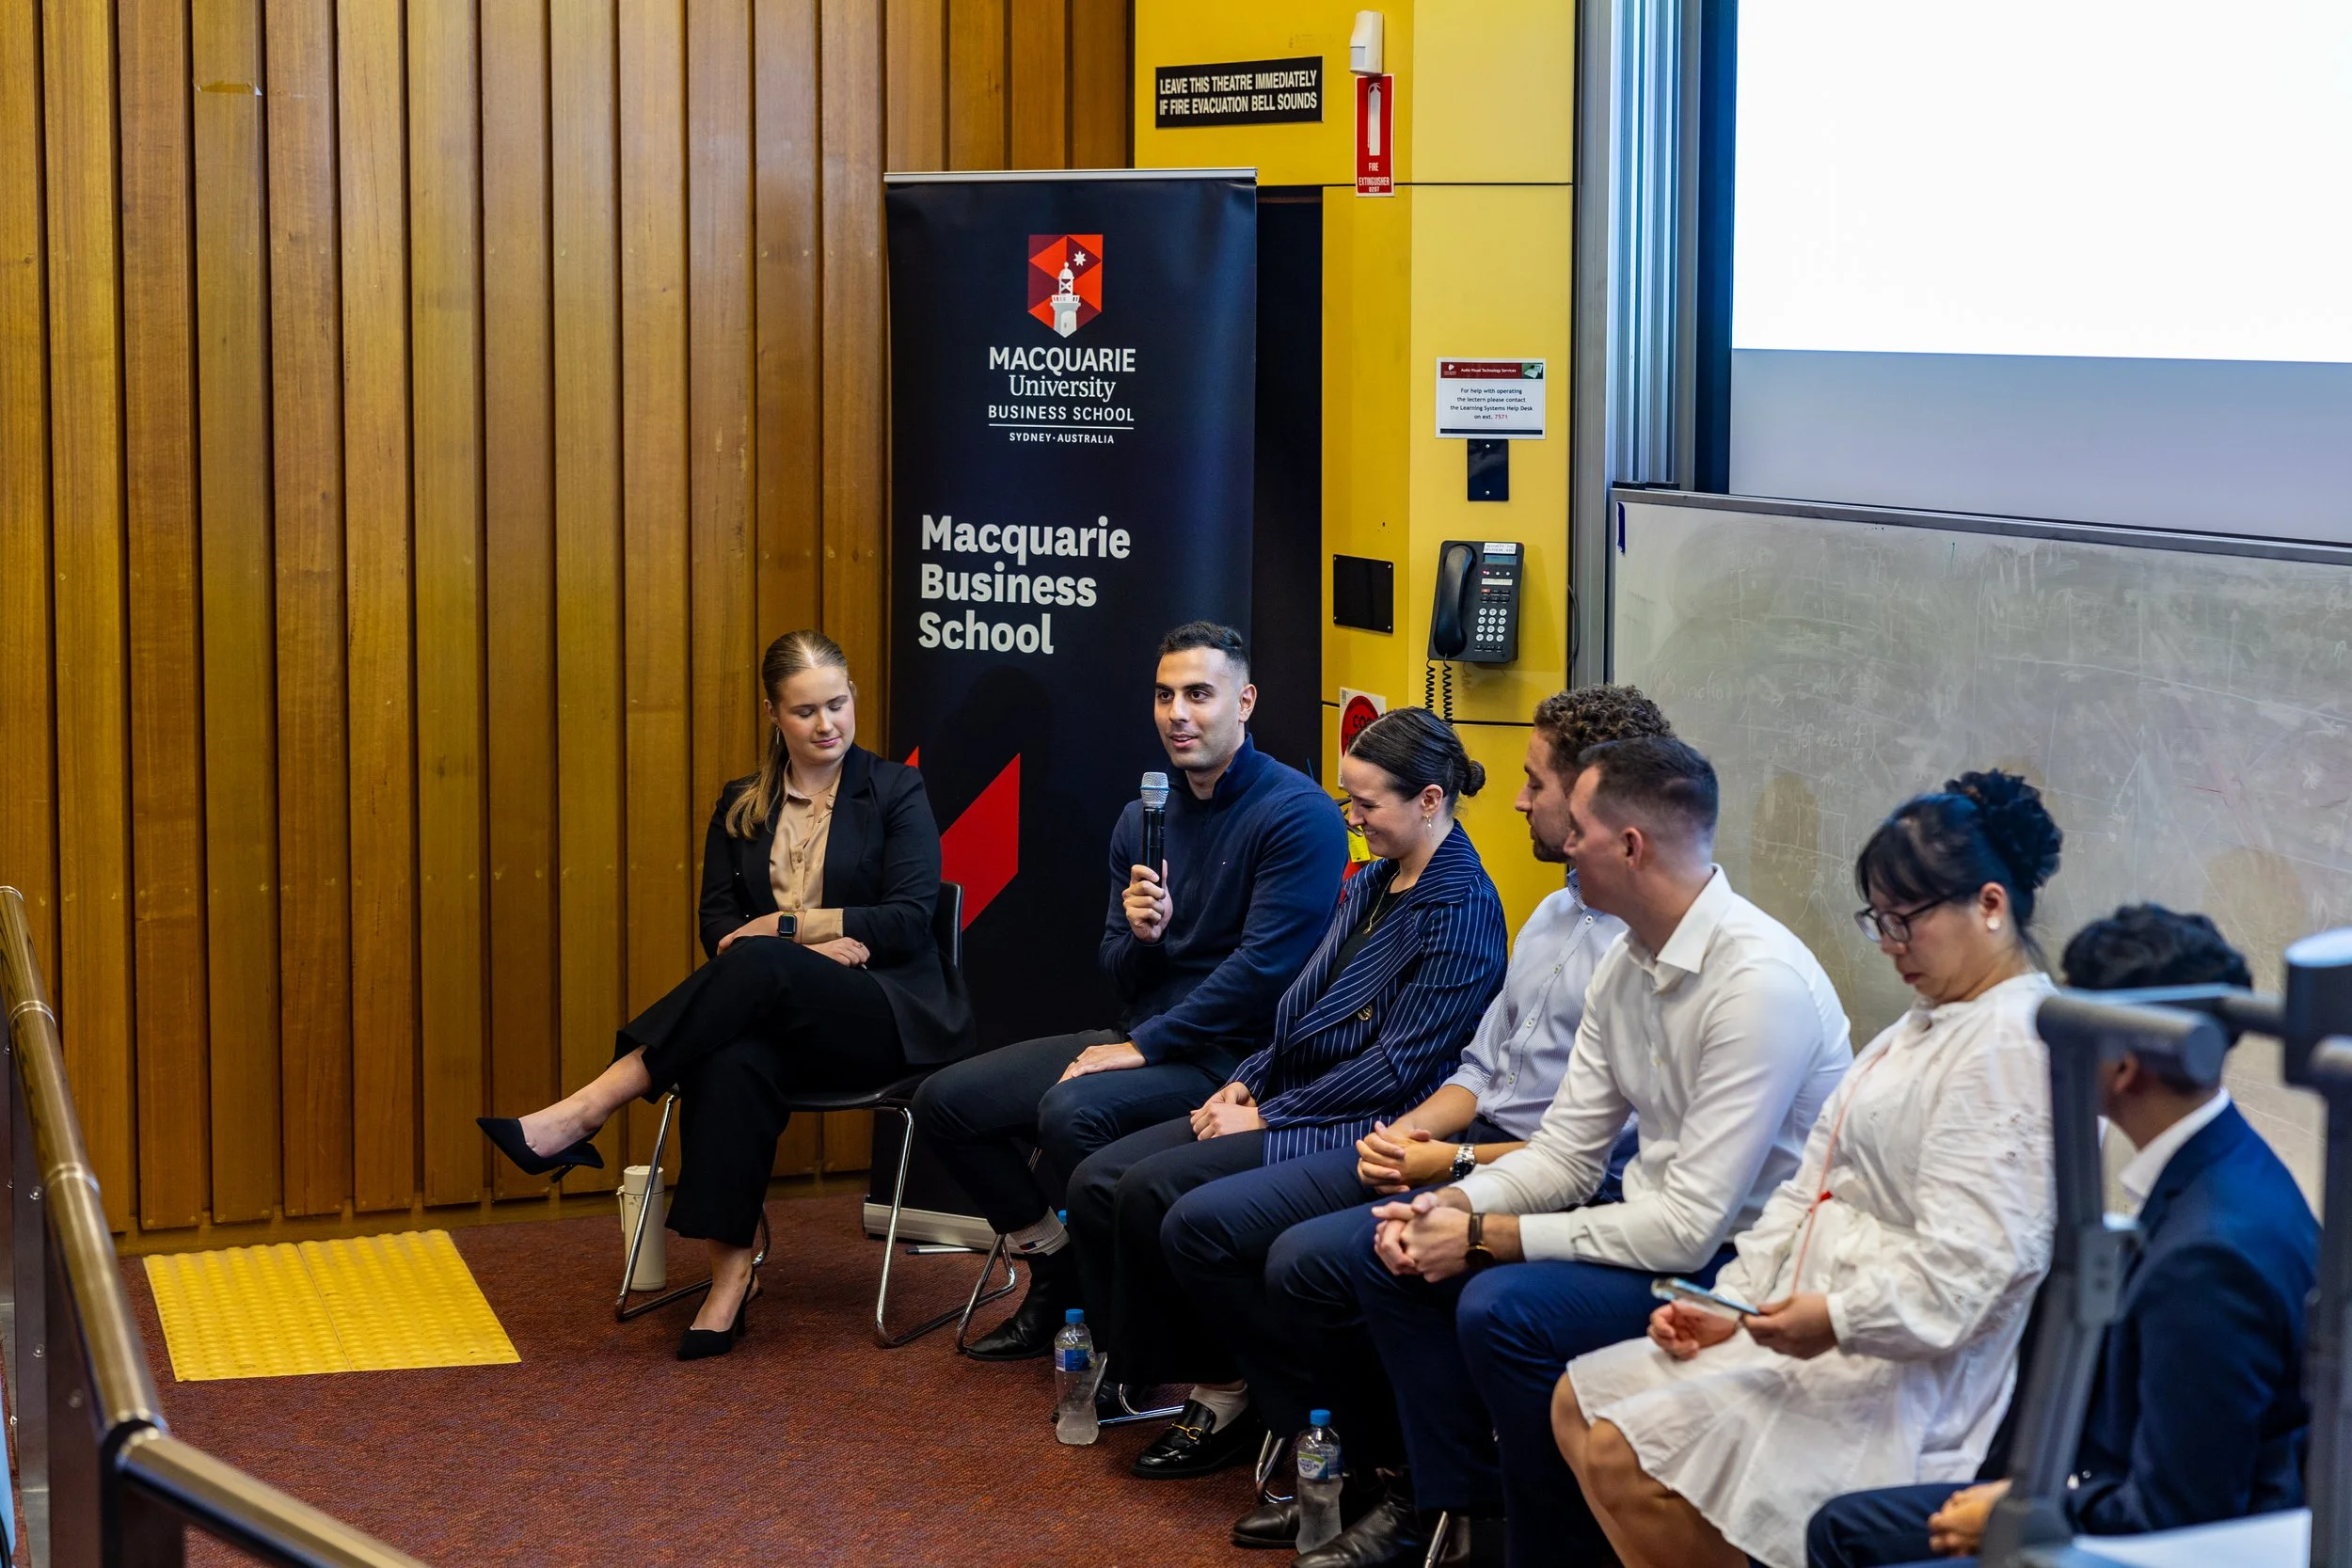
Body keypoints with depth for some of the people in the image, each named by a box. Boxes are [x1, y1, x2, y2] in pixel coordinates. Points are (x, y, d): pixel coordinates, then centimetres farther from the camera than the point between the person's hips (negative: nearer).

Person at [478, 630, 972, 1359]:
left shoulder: (895, 792, 5)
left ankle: (584, 1114, -38)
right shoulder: (742, 807, 15)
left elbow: (910, 919, -5)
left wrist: (784, 929, -10)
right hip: (779, 1012, 3)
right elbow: (718, 928, 7)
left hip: (886, 1013, -3)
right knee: (733, 1063, -37)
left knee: (757, 964, -35)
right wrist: (809, 946, -13)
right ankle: (731, 1272, -36)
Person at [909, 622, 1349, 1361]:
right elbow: (1120, 972, 14)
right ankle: (1058, 1276, 14)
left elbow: (1264, 966, -20)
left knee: (1072, 1112, -33)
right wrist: (1137, 934, -11)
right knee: (945, 1103, 2)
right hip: (1139, 1036, 8)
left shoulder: (1297, 813, -13)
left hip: (1226, 1054, -8)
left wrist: (1145, 1046, -18)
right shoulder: (1144, 817, 12)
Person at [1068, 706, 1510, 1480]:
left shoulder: (1461, 909, -14)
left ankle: (1224, 1395, -10)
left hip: (1356, 1127, -9)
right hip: (1284, 1099, 9)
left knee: (1152, 1190, -24)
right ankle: (1132, 1368, 1)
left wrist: (1269, 1116, -15)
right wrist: (1246, 1083, 5)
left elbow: (1400, 1065, -18)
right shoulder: (1371, 883, 15)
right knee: (1097, 1180, -6)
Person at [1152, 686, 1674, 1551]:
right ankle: (1344, 1455, 1)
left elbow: (1616, 1140, -20)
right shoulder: (1556, 913, 18)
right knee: (1202, 1225, 1)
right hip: (1462, 1135, 10)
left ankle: (1392, 1477, -6)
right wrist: (1414, 1127, 1)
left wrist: (1458, 1163, -16)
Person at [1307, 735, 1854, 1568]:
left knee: (1504, 1307, -29)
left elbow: (1688, 1229, -27)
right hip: (1652, 1217, 9)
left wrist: (1484, 1237, -21)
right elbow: (1563, 1154, 9)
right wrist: (1452, 1207, -12)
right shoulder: (1623, 965, 3)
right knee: (1390, 1246, 3)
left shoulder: (1760, 981, -26)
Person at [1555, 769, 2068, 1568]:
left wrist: (1841, 1319, -29)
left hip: (1901, 1374, -11)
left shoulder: (2015, 1046, -16)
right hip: (1805, 1326, 11)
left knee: (1625, 1457, -21)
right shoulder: (1925, 1026, 19)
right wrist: (1732, 1304, 8)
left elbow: (1972, 1257, -25)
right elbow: (1811, 1190, 17)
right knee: (1579, 1400, 9)